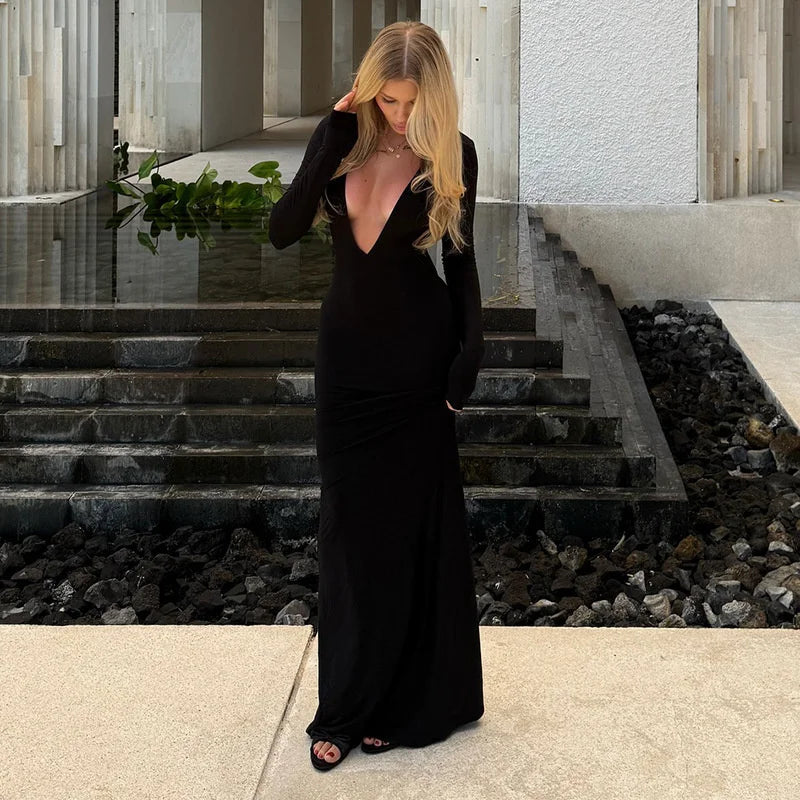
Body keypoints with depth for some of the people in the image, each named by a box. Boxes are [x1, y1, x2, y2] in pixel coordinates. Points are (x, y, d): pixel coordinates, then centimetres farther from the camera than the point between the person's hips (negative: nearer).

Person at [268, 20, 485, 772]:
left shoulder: (454, 155, -7)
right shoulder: (342, 136, -2)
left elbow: (460, 261, -1)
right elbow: (283, 230, -12)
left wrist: (468, 352, -7)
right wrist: (332, 140, -18)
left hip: (416, 356, -3)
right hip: (346, 351, 3)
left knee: (412, 523, 4)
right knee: (348, 526, 7)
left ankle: (408, 703, 19)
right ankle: (345, 707, 18)